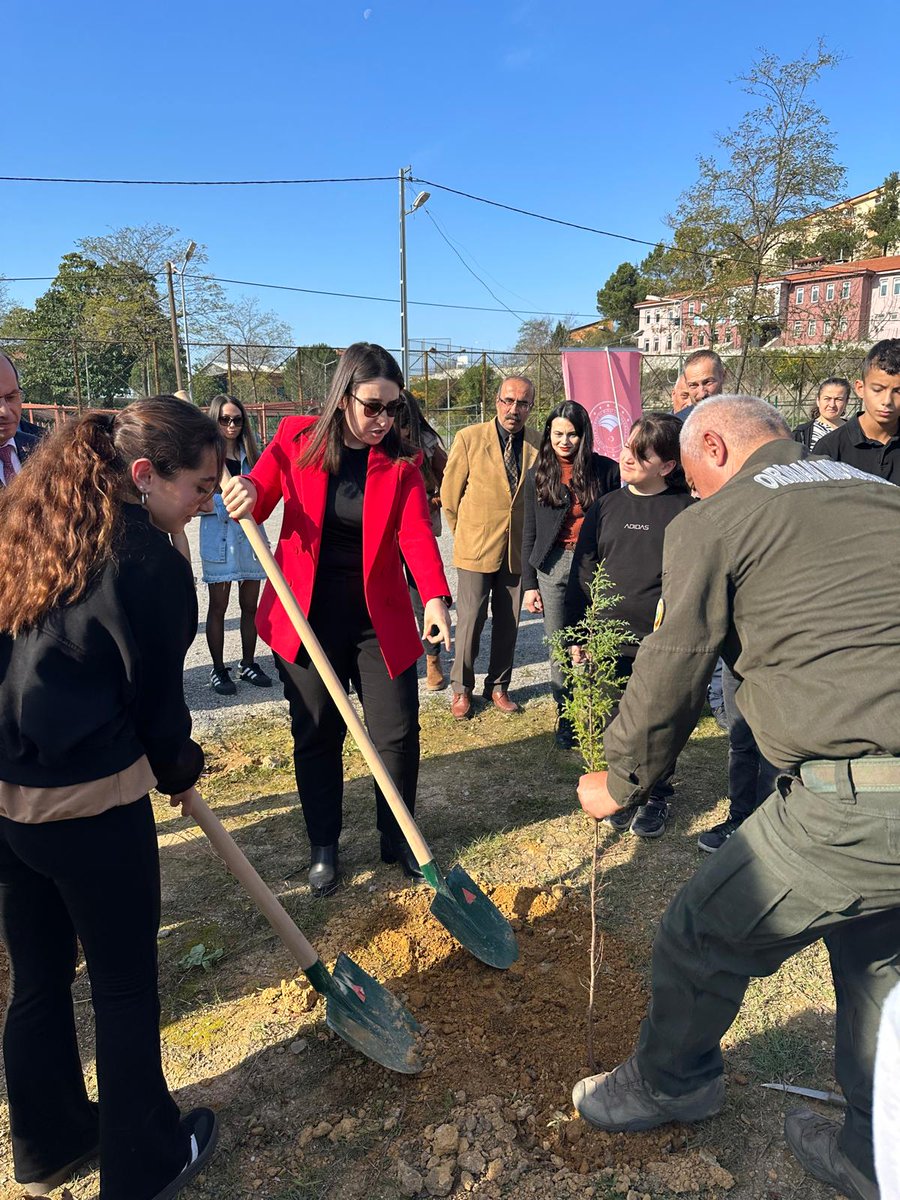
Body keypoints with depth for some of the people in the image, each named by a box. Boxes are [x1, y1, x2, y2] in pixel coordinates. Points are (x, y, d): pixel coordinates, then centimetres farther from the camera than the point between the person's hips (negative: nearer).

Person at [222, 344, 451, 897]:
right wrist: (247, 494, -26)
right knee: (316, 736, 10)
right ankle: (324, 846, 30)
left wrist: (436, 597, -36)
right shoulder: (297, 438, -2)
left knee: (398, 732, 5)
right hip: (307, 617, 0)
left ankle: (398, 840, 29)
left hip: (380, 618, 0)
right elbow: (257, 496, 0)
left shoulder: (401, 462, -4)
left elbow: (416, 532, -18)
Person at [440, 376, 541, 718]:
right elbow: (449, 494, 2)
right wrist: (465, 533, 9)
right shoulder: (469, 438, -6)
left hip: (517, 551, 2)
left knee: (508, 624, 11)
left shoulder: (539, 445, -1)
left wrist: (532, 539, 11)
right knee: (470, 622, 2)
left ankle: (498, 687, 27)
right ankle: (462, 689, 20)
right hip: (476, 549, -2)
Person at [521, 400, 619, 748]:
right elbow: (529, 532, 9)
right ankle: (565, 713, 18)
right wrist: (529, 583, 5)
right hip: (553, 565, 2)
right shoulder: (538, 474, 7)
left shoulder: (605, 470, 3)